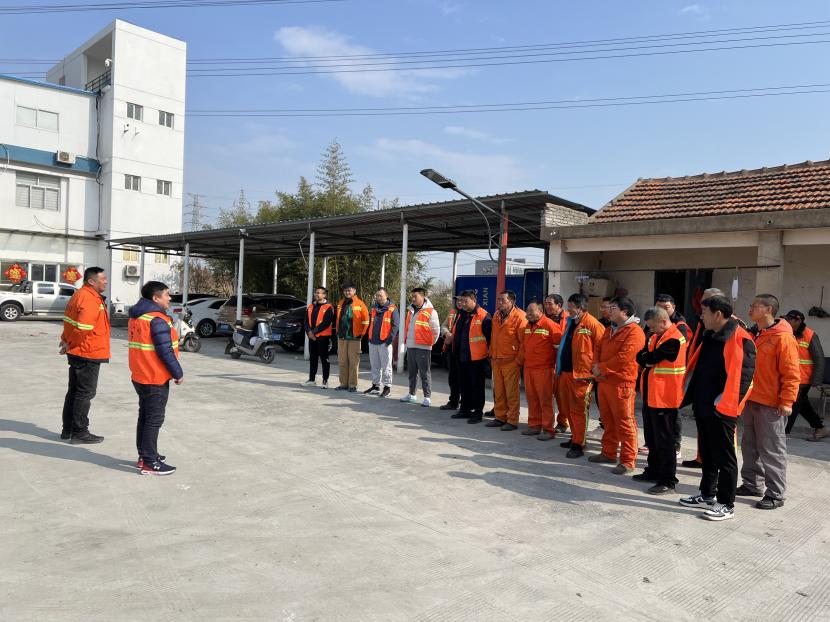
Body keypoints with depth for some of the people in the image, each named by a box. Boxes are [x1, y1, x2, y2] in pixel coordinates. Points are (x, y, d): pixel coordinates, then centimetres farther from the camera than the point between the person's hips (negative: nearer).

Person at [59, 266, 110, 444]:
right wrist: (70, 344, -14)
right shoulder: (90, 300, -20)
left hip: (76, 354, 10)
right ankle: (79, 432, 6)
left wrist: (66, 340, 13)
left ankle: (67, 429, 26)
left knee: (74, 391, 17)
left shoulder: (79, 295, 13)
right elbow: (83, 328, -27)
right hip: (89, 354, -10)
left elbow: (69, 321, 18)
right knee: (85, 393, -1)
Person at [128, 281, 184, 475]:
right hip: (156, 379, -10)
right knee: (154, 420, -4)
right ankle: (150, 463, 1)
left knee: (144, 417, 18)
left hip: (140, 377, 10)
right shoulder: (157, 320, -20)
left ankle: (144, 456, 28)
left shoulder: (136, 317, 11)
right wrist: (178, 374, -12)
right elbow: (165, 351, -22)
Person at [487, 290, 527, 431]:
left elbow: (524, 340, -11)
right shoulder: (496, 316, 12)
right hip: (496, 360, 7)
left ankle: (512, 421, 6)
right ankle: (500, 417, 23)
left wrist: (519, 359, -9)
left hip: (511, 361, -7)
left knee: (512, 393, -1)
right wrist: (491, 355, 16)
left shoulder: (519, 316, -11)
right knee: (498, 392, 13)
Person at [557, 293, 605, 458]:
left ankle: (578, 445, 4)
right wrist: (560, 368, 21)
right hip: (566, 372, 8)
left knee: (579, 410, -3)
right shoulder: (570, 323, 14)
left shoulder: (593, 324, -12)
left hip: (581, 375, -8)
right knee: (569, 409, 16)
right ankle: (575, 438, 30)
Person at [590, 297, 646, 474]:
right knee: (608, 420, 17)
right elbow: (599, 350, 18)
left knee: (624, 422, -4)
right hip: (604, 381, 9)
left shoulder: (634, 332, -13)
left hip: (621, 383, -9)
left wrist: (601, 368, -15)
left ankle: (628, 461, 4)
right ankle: (608, 453, 29)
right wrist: (595, 366, -2)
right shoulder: (610, 330, 17)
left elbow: (623, 357, -22)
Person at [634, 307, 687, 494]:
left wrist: (646, 359, 0)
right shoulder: (656, 337, 13)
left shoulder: (673, 340, -18)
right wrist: (650, 360, -10)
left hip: (663, 398, -9)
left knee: (664, 440, -3)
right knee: (652, 437, 18)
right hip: (650, 396, 9)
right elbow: (641, 357, 8)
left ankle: (668, 481, 4)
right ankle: (653, 471, 31)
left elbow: (651, 359, -20)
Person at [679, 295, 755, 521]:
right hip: (703, 407, 9)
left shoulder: (739, 339, -15)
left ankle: (726, 504, 13)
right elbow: (696, 368, 18)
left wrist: (723, 403, -20)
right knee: (707, 453, 18)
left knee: (724, 457, 2)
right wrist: (691, 397, 14)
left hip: (721, 410, -9)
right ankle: (707, 495, 31)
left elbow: (742, 375, -20)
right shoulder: (710, 337, 13)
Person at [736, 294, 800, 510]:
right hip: (751, 400, 8)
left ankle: (775, 494, 10)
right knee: (750, 446, 16)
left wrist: (787, 401, -18)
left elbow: (791, 373, -16)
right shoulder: (751, 334, 11)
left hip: (771, 405, -8)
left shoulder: (783, 338, -14)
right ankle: (752, 484, 28)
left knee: (772, 450, 0)